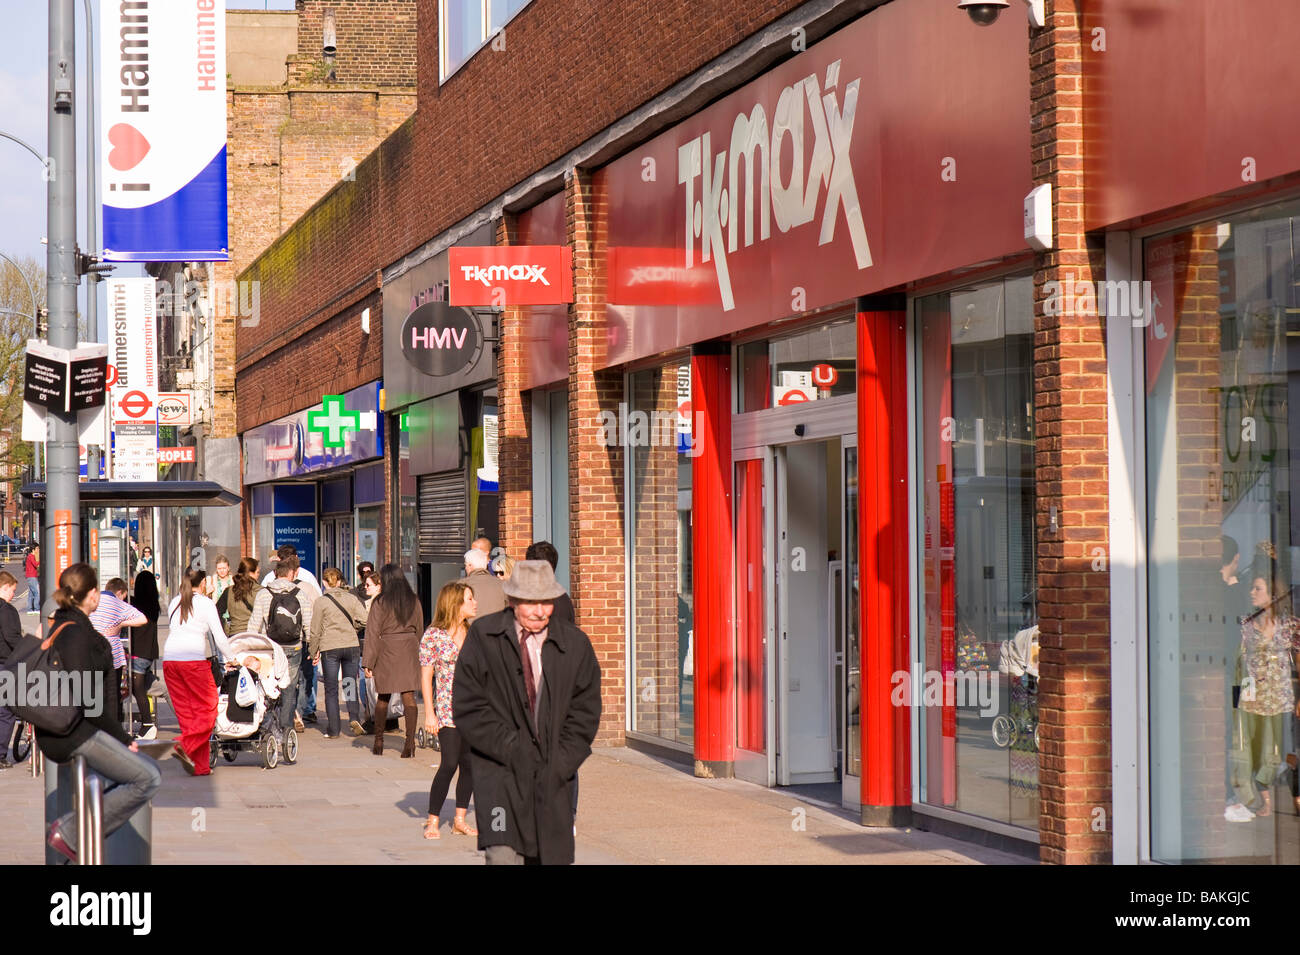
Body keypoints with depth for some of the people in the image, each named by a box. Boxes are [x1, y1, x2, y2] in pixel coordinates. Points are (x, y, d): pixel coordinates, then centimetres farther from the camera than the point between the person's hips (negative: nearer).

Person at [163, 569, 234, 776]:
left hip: (169, 658, 6)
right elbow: (219, 637, 1)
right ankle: (185, 746, -21)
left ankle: (200, 766, 5)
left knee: (185, 712, 7)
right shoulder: (205, 604, 3)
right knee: (207, 709, 1)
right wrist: (231, 658, 15)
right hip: (194, 659, -6)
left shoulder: (174, 603, 18)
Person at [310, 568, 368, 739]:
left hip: (330, 648, -2)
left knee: (331, 689, 4)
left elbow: (316, 630, -1)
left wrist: (314, 652, 10)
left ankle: (333, 730, 5)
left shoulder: (320, 601, -4)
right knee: (350, 684, 14)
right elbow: (363, 620, -4)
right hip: (352, 646, 2)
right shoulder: (351, 598, 3)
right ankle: (354, 718, -7)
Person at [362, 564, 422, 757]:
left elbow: (373, 633, -7)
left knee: (383, 697, 12)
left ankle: (378, 742, 20)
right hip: (410, 649, 2)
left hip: (387, 649, -2)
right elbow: (419, 629, 13)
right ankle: (410, 742, -10)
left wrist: (368, 662, -5)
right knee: (409, 697, -1)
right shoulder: (414, 601, 6)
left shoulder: (380, 602, -6)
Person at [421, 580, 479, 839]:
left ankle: (460, 820, 14)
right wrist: (429, 713, -8)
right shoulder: (434, 635, -4)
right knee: (450, 763, -11)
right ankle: (432, 822, -2)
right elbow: (426, 675, -4)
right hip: (448, 708, -5)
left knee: (470, 764, 4)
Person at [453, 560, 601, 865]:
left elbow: (585, 713, 9)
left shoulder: (575, 644, 7)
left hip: (551, 778, 3)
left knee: (550, 858, 4)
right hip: (500, 771, -3)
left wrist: (559, 764, -4)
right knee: (503, 855, -20)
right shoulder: (483, 636, 1)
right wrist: (512, 749, -11)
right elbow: (468, 708, -3)